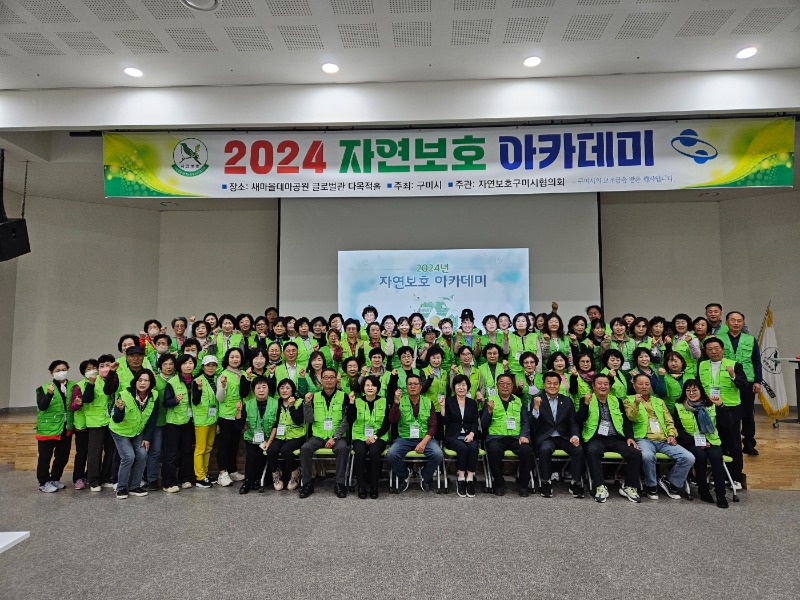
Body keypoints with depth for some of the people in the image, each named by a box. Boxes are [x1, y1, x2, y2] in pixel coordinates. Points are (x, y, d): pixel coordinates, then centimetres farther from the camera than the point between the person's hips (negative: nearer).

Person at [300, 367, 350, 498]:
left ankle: (340, 484, -17)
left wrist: (334, 437, -13)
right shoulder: (315, 397, 8)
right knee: (305, 448, -25)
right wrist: (307, 403, -11)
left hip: (337, 436, -2)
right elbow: (309, 420, 2)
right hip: (318, 436, 2)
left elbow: (346, 421, -3)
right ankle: (307, 483, -9)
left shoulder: (343, 396, 2)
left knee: (342, 448, -31)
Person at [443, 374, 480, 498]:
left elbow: (475, 422, 8)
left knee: (473, 447, -30)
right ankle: (460, 478, -22)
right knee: (462, 448, -32)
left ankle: (470, 479, -27)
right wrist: (442, 407, -15)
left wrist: (472, 433, -11)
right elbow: (445, 422, -2)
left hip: (469, 435, 2)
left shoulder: (472, 403, 15)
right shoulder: (448, 401, 6)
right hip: (453, 436, -2)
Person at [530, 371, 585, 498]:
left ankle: (576, 483, -11)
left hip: (564, 437, 3)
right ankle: (546, 483, -17)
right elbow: (533, 425, -7)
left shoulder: (567, 401, 12)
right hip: (545, 438, -3)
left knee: (579, 449, -26)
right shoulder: (536, 400, 1)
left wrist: (575, 436, -12)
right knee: (545, 449, -35)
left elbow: (573, 423, 9)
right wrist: (536, 407, -22)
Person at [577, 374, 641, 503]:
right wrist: (586, 403, -16)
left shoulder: (617, 401, 19)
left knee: (635, 453, -22)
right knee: (592, 451, -36)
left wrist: (629, 437, -1)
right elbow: (579, 421, -4)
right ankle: (600, 487, -26)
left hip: (616, 438, 3)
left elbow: (627, 421, 17)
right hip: (596, 438, -3)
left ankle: (629, 487, -6)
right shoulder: (586, 400, 8)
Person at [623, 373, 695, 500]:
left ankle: (670, 482, 6)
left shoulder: (659, 401, 26)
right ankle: (651, 486, -10)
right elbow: (632, 417, -5)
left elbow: (669, 421, 22)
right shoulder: (629, 400, 11)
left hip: (664, 440, 5)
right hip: (644, 439, -5)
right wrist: (636, 404, -24)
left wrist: (671, 434, 3)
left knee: (689, 458, -18)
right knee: (647, 456, -38)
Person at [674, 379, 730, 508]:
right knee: (700, 455, -31)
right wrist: (696, 441, -14)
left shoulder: (711, 405, 11)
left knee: (716, 456, -28)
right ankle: (703, 489, -13)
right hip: (691, 443, -1)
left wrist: (720, 406, -12)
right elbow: (678, 430, -2)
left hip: (711, 441, 1)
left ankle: (720, 494, -19)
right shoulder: (679, 407, 6)